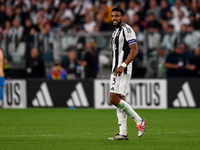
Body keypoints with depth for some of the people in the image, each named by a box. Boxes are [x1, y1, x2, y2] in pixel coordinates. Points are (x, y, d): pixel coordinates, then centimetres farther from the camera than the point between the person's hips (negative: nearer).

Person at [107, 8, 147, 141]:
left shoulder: (126, 30, -10)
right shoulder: (116, 32, 20)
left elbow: (134, 50, -19)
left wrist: (122, 66, -25)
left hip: (123, 70, -10)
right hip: (116, 70, 10)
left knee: (114, 99, -16)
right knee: (119, 100, 7)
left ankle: (139, 121, -9)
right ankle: (123, 133, 6)